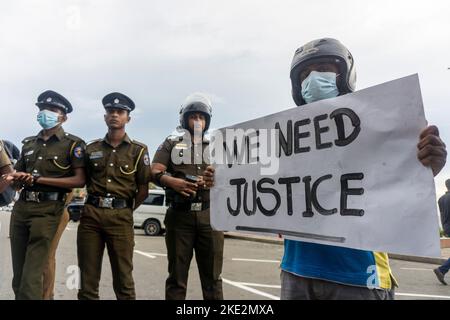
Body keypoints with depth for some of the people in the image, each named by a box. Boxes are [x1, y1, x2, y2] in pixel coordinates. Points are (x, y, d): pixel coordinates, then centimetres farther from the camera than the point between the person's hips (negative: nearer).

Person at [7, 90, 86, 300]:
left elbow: (79, 181, -10)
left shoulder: (73, 144, 0)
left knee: (31, 278, -7)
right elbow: (18, 178, 23)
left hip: (47, 210, -6)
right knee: (18, 276, 10)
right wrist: (15, 179, -3)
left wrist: (37, 179, -13)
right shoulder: (29, 143, 18)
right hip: (21, 207, 6)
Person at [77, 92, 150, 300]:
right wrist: (96, 203, 9)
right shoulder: (91, 148, 12)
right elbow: (84, 181, 19)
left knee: (123, 277, 4)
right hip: (91, 214, 3)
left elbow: (143, 190, 3)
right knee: (87, 277, 8)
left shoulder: (138, 150, 3)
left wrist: (126, 210, 5)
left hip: (120, 217, -2)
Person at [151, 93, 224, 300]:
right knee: (177, 276, 7)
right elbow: (155, 172, 0)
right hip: (180, 214, -1)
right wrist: (172, 181, -20)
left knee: (212, 275, 6)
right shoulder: (171, 143, 12)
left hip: (209, 214, 2)